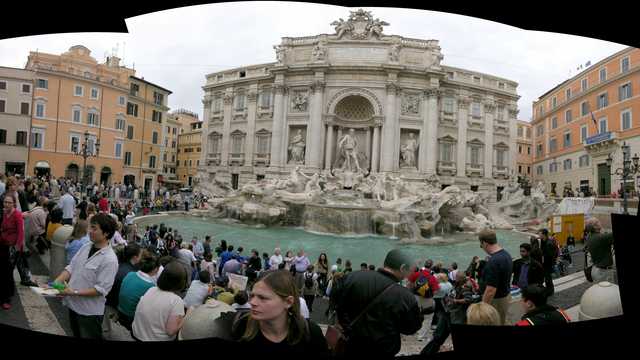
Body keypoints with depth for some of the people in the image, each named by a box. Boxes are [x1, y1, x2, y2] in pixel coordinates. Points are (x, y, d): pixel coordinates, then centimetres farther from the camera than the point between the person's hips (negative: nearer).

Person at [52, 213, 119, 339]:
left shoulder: (109, 259, -24)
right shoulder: (85, 247, 0)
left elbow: (101, 289, -24)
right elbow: (71, 268, 5)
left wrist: (75, 292, -24)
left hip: (90, 311, -7)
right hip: (73, 304, 7)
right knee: (76, 335, 26)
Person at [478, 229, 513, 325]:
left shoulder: (493, 262, -29)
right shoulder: (506, 254, 2)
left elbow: (491, 291, -29)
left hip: (496, 300, -9)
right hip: (505, 295, 9)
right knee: (501, 323, 21)